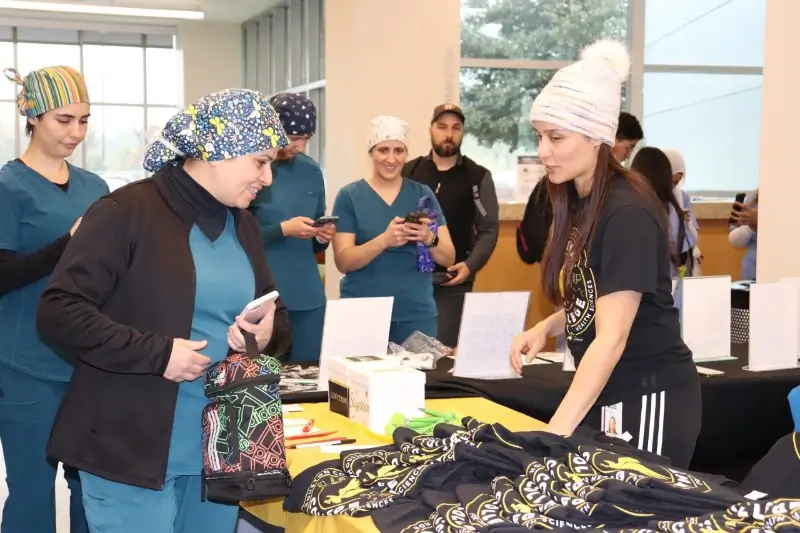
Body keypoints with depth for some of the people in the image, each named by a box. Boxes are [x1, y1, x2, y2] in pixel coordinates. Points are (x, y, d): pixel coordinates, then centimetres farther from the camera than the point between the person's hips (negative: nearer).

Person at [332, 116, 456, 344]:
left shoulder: (423, 194, 6)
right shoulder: (349, 196, -1)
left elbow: (449, 258, 3)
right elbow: (343, 261, -8)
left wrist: (429, 239, -18)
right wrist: (383, 241, -25)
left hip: (417, 314, 2)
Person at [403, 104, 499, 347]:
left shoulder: (478, 177, 3)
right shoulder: (408, 172, 8)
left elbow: (489, 229, 1)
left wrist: (470, 265, -13)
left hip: (453, 283, -2)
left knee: (446, 348, -2)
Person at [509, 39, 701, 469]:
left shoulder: (627, 212, -21)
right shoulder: (579, 203, 4)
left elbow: (612, 339, -26)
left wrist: (555, 432, -31)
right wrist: (547, 326, -1)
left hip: (647, 397, -8)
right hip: (604, 392, 8)